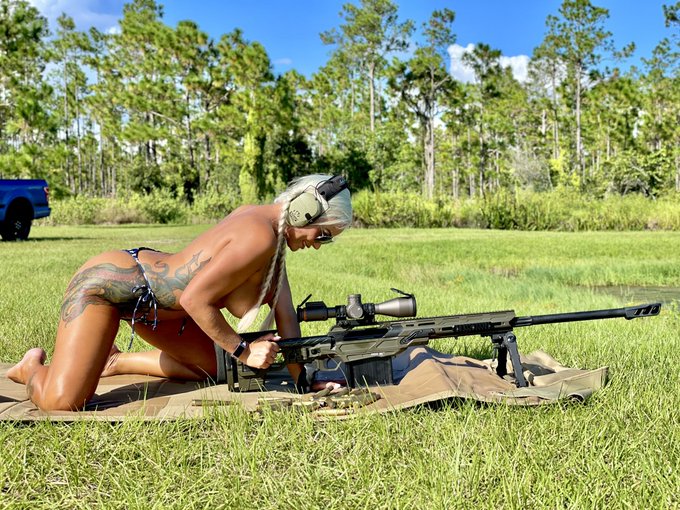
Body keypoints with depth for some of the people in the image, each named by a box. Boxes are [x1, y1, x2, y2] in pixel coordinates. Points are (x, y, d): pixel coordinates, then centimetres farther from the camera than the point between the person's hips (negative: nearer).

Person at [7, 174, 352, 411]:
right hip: (107, 283, -9)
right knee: (61, 402, -21)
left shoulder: (271, 227, 1)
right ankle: (34, 368, 14)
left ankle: (114, 361, 27)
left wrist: (302, 379, -2)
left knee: (215, 366, 16)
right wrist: (244, 351, -18)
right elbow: (194, 299, -28)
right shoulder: (260, 238, -27)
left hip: (150, 302, 10)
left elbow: (285, 314, 1)